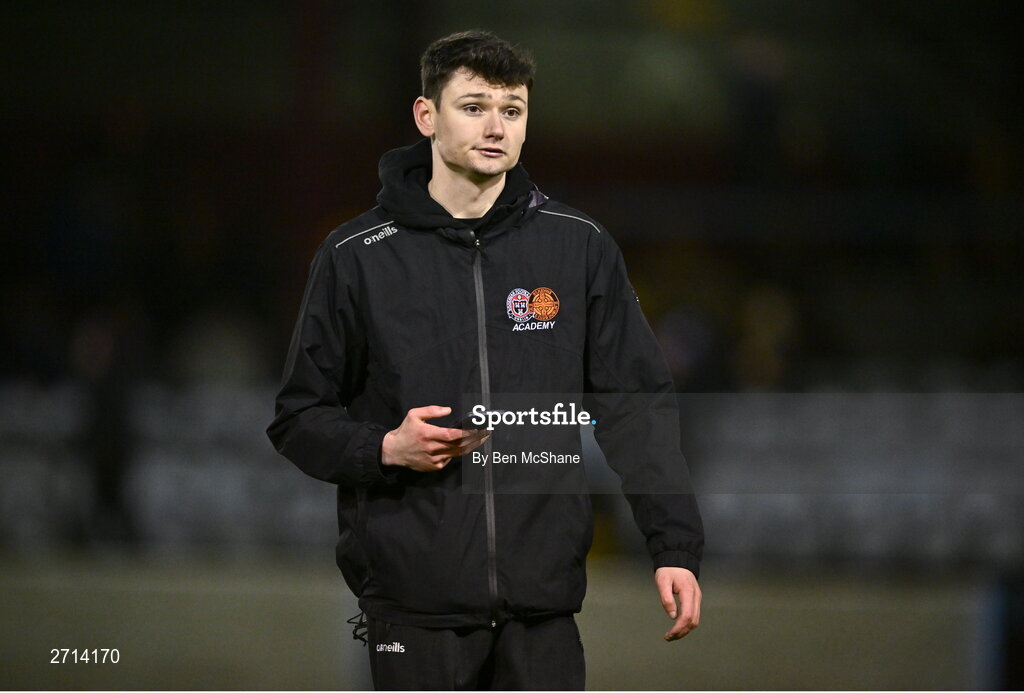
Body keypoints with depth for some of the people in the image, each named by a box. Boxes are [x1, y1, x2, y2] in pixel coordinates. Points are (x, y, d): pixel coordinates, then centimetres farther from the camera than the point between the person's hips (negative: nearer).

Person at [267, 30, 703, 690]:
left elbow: (637, 407, 7)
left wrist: (675, 545, -1)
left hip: (543, 599, 1)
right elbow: (301, 418, 7)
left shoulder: (579, 246, 6)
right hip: (415, 602, -1)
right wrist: (385, 448, -12)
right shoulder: (357, 257, 3)